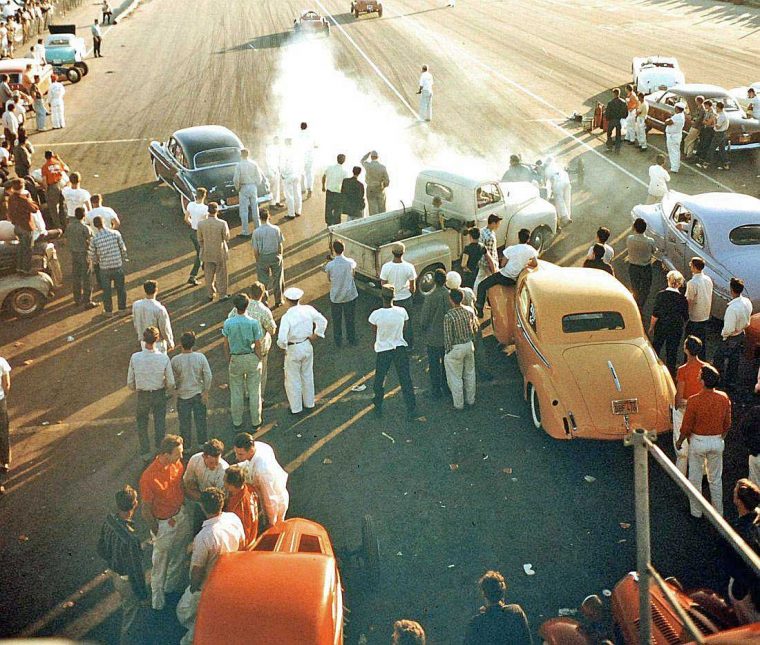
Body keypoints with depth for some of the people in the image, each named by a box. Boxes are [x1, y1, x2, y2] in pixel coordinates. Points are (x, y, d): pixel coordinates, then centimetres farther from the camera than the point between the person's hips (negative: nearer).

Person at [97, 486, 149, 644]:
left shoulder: (109, 520, -19)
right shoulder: (131, 538, -42)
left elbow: (101, 549, -2)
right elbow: (135, 570, -28)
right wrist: (143, 595, -13)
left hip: (114, 572, 7)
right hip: (127, 579, -7)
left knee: (125, 603, 35)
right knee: (131, 609, 22)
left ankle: (125, 630, 62)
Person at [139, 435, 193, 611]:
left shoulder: (177, 464, -15)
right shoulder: (148, 477, -34)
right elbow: (146, 510, -22)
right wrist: (156, 533, -13)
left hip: (181, 515, 6)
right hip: (163, 523, -6)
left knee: (179, 555, 27)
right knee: (160, 563, 16)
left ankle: (173, 585, 53)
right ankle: (157, 599, 39)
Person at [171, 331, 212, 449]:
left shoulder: (175, 360, -16)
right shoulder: (200, 357, -13)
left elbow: (173, 379, -6)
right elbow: (208, 376, -11)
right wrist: (206, 392, -3)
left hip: (183, 395, -1)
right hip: (198, 394, 1)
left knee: (185, 422, 14)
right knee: (201, 420, 16)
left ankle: (186, 447, 25)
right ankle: (203, 444, 28)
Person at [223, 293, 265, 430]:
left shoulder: (228, 323, -14)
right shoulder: (254, 323, -18)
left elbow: (226, 344, -3)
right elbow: (257, 345, -11)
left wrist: (228, 359, 12)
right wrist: (259, 360, 4)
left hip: (236, 359, 1)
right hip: (252, 357, -1)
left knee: (236, 391, 15)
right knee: (254, 390, 13)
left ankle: (237, 422, 25)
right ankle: (255, 421, 23)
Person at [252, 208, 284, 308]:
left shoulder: (256, 232, -18)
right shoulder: (276, 229, -14)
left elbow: (255, 250, -11)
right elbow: (281, 245, -5)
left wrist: (257, 260, 4)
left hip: (263, 257, -1)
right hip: (275, 256, 1)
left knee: (263, 280, 16)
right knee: (277, 279, 18)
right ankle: (278, 301, 30)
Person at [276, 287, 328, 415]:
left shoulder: (286, 317, -24)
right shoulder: (308, 309, -10)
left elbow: (282, 338, -28)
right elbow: (322, 321, -3)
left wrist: (283, 347, -8)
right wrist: (315, 335, 6)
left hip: (293, 350, -5)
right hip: (307, 346, 5)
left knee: (293, 379, 12)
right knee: (307, 375, 22)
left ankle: (296, 408, 23)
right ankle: (309, 403, 36)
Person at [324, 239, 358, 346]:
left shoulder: (329, 265, -19)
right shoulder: (350, 262, -16)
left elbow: (329, 279, -1)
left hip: (335, 297, -1)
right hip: (350, 296, 1)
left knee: (336, 320, 19)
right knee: (350, 319, 19)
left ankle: (338, 341, 32)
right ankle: (352, 340, 33)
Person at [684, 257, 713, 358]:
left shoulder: (692, 283, -24)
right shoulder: (708, 279, 0)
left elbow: (689, 301, -20)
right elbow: (710, 298, 9)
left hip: (694, 318, -7)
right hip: (705, 316, 7)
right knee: (703, 341, 18)